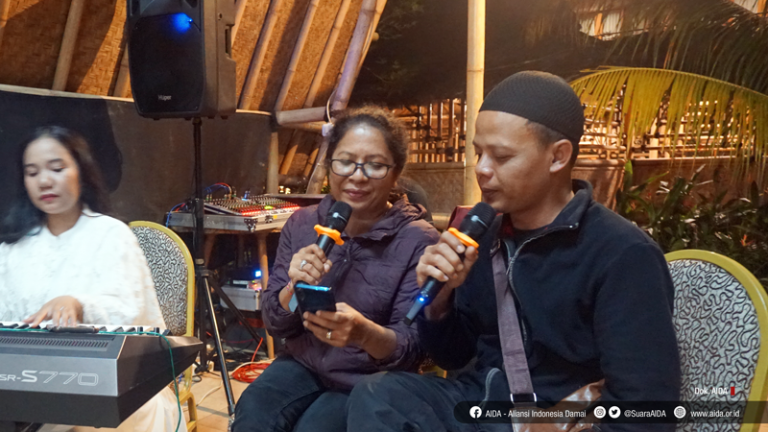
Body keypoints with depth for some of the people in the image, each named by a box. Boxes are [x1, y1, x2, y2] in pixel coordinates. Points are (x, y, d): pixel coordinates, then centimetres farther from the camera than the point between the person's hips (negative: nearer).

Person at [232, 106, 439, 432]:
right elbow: (274, 323, 0)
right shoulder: (302, 224, -2)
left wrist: (363, 332, -36)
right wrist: (295, 288, -22)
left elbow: (413, 349, -15)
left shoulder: (418, 240, -14)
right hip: (302, 364, 3)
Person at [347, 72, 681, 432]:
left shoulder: (622, 255, -17)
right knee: (376, 394, -21)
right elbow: (452, 357, 10)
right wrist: (438, 297, -9)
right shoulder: (488, 237, 4)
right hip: (476, 403, 5)